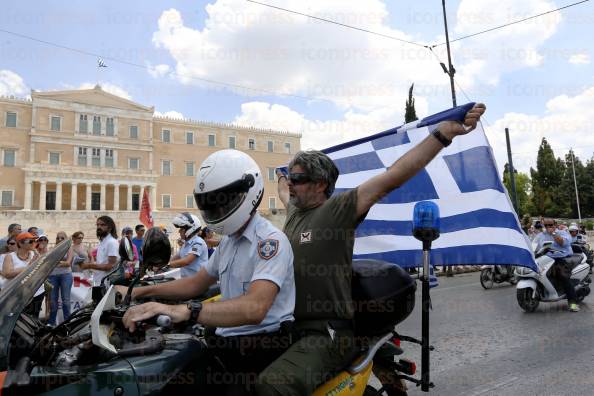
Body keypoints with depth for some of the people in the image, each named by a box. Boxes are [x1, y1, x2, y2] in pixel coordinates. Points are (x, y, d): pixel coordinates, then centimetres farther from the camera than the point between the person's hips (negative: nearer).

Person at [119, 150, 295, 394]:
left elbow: (254, 308, -32)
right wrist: (141, 292, 10)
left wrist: (183, 311, -41)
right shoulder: (229, 240, 15)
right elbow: (197, 283, 19)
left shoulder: (270, 241, -18)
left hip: (260, 345, -8)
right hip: (226, 340, 8)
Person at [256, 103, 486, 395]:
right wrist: (281, 177, 60)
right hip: (288, 328, 8)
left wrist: (443, 133, -22)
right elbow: (285, 193, 40)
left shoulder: (337, 209, -9)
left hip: (327, 334, -8)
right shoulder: (294, 210, 14)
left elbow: (392, 177, -17)